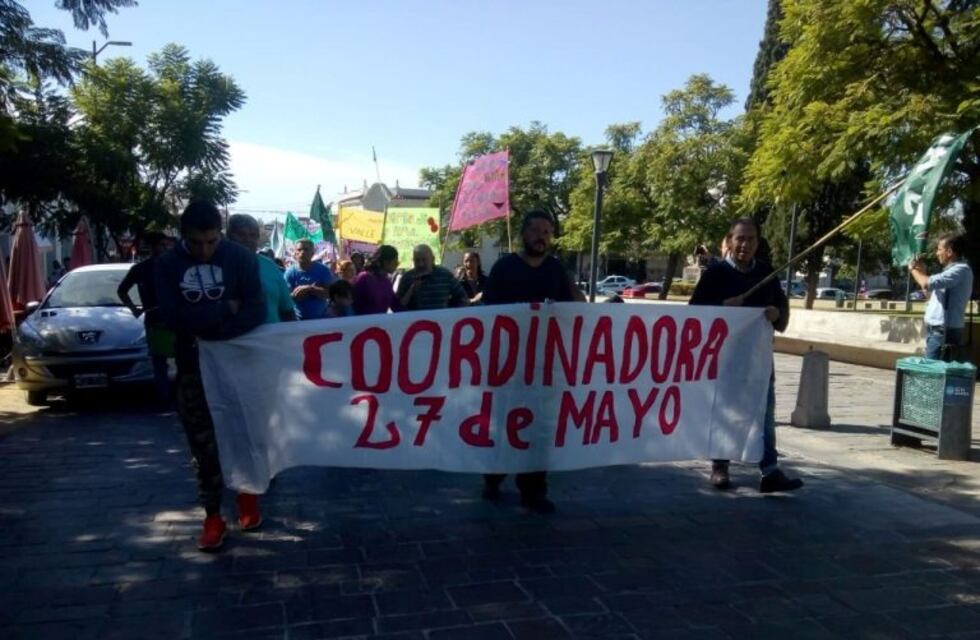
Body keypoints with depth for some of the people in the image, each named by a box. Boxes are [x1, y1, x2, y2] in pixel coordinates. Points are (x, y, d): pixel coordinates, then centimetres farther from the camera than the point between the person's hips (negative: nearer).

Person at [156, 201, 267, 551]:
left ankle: (247, 496, 29)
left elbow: (256, 311, -14)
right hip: (193, 367, 1)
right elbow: (173, 317, -14)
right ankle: (213, 517, 13)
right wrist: (224, 309, -18)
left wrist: (207, 328, -23)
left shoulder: (241, 257, -7)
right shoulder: (168, 265, -2)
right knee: (203, 443, 4)